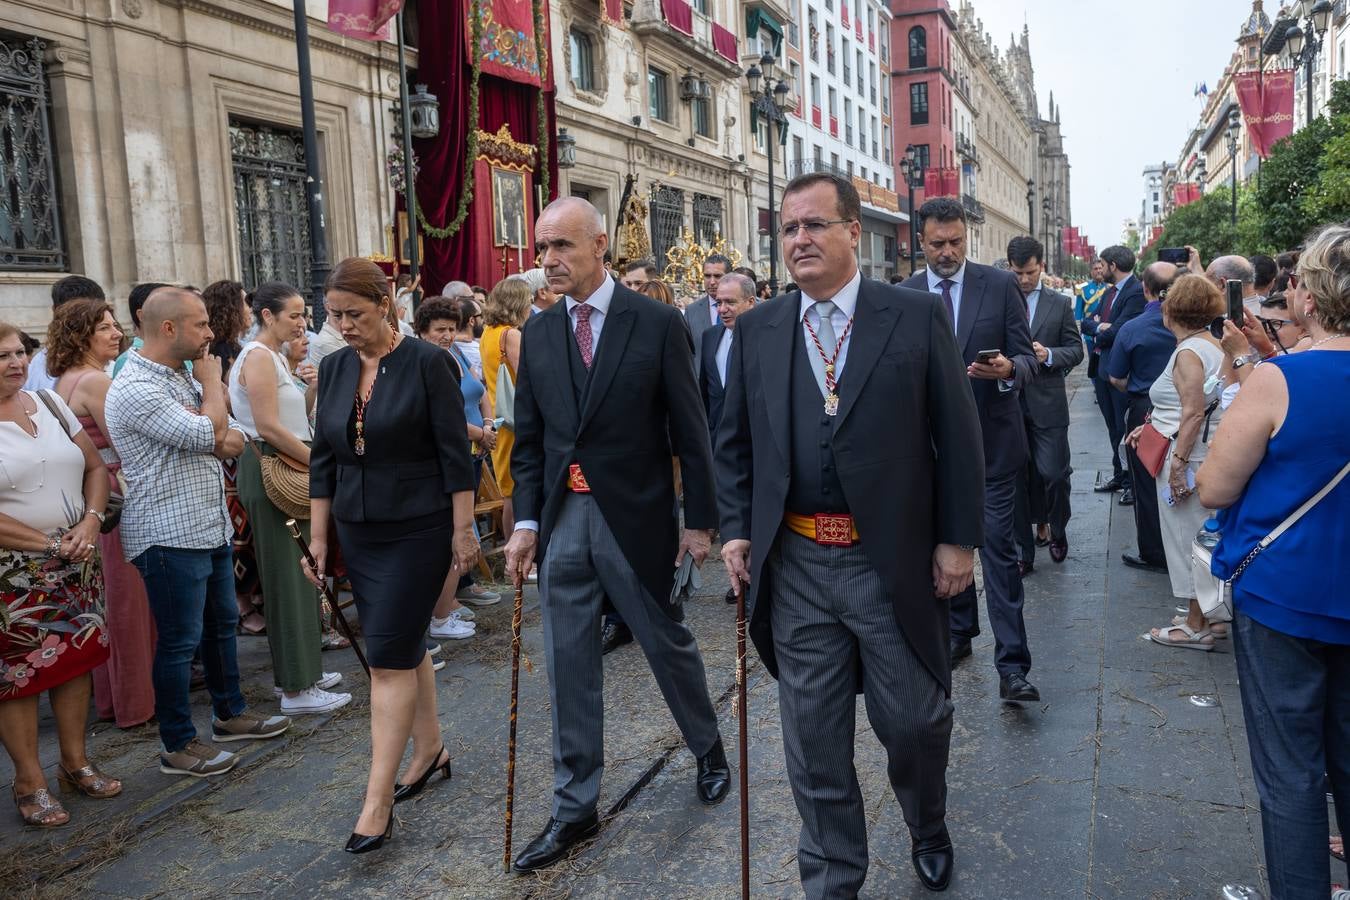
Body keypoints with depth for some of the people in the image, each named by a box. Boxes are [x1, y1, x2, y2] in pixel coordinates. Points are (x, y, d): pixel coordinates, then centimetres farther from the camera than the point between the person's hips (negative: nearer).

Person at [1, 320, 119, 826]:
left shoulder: (49, 402, 7)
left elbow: (95, 466, 10)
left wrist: (90, 522, -6)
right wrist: (51, 544, -15)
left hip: (75, 565, 5)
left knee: (76, 658, 11)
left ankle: (75, 761, 27)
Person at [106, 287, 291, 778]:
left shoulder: (185, 377, 12)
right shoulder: (135, 389, -19)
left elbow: (234, 439, 9)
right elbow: (209, 434, -26)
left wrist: (222, 437, -16)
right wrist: (213, 383, -9)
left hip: (210, 528, 9)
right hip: (169, 536, -9)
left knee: (222, 623, 19)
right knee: (179, 641, 1)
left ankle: (230, 714, 35)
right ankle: (178, 746, 16)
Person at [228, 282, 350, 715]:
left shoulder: (275, 356, 17)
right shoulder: (258, 357, -13)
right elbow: (269, 427, -21)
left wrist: (307, 385, 6)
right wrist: (320, 462, -18)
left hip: (290, 470, 10)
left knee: (297, 573, 14)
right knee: (288, 577, -6)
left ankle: (302, 671, 24)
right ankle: (296, 689, 1)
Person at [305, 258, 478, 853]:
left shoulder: (426, 362, -11)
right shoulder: (334, 368, 6)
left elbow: (455, 451, -10)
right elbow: (322, 457, 10)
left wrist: (463, 529, -11)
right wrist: (318, 534, 10)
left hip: (417, 529, -6)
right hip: (358, 531, 6)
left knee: (389, 655, -6)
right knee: (403, 645, 15)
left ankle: (378, 799, 2)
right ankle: (430, 749, 33)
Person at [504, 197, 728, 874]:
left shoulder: (656, 324, -7)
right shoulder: (538, 334, 6)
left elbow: (689, 430, -5)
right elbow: (529, 438, 9)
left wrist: (701, 520, -4)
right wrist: (527, 521, 1)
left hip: (635, 518, -3)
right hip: (562, 519, 4)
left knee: (668, 644, 14)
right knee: (569, 667, 10)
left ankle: (708, 749, 42)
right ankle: (574, 809, 25)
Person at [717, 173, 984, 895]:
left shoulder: (918, 315, -3)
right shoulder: (756, 329, 6)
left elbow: (958, 435, -2)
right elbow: (733, 441, 11)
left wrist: (958, 538, -4)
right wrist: (737, 528, 3)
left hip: (893, 562, -2)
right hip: (794, 565, 2)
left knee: (915, 720, 14)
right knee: (814, 741, 12)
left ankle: (928, 829, 47)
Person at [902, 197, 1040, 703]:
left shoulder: (1000, 285, -3)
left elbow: (1027, 360, -3)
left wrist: (1010, 370, -25)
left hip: (992, 440, -3)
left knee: (998, 546, -6)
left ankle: (1012, 665, -3)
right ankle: (960, 632, 33)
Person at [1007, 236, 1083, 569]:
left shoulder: (1060, 304, 5)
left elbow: (1076, 349, 5)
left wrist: (1049, 354, -13)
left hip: (1047, 404, 0)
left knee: (1054, 474, -1)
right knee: (1016, 479, 5)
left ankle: (1058, 531, 28)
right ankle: (1024, 549, 17)